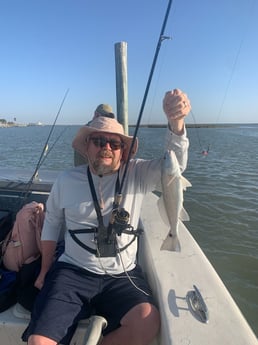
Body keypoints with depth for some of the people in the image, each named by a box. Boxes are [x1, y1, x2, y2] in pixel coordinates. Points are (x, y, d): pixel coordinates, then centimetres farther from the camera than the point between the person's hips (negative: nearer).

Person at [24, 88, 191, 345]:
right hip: (72, 272, 0)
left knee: (148, 321, -25)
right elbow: (52, 223, 13)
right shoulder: (66, 180, 2)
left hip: (123, 276, 1)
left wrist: (176, 121, -34)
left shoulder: (137, 174, -2)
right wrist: (44, 273, 16)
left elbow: (175, 164, -14)